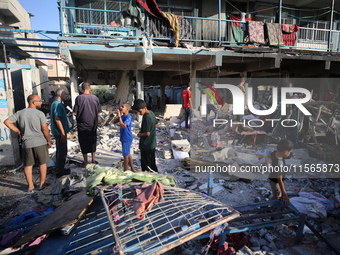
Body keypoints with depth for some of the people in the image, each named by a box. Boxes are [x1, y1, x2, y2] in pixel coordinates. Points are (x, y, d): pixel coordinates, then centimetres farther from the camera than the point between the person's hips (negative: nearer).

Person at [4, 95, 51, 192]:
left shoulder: (20, 113, 4)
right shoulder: (39, 113, -10)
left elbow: (7, 122, 1)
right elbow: (45, 129, -13)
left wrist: (19, 132, 5)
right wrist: (48, 141, 0)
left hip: (26, 143, 4)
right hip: (40, 142, -3)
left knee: (28, 165, 13)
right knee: (42, 163, 10)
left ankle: (30, 186, 19)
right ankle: (42, 184, 16)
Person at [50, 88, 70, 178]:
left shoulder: (54, 103, 15)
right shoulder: (58, 104, -17)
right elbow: (57, 119, -23)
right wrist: (63, 133, -22)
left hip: (57, 132, 11)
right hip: (60, 132, -11)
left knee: (59, 151, 18)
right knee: (62, 152, -3)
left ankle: (60, 169, 28)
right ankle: (60, 171, 6)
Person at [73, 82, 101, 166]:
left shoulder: (79, 98, -13)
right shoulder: (95, 98, -5)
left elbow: (75, 112, -12)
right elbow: (99, 111, 3)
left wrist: (81, 112, 7)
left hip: (82, 124, -2)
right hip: (93, 124, 3)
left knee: (83, 143, 10)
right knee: (93, 142, 17)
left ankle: (85, 161, 20)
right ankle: (93, 160, 25)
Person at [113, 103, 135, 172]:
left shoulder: (128, 117, -20)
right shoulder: (122, 116, 6)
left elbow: (123, 126, -31)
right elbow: (114, 122, 11)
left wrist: (119, 116, -26)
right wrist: (117, 114, -3)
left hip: (127, 138, -9)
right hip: (123, 138, 9)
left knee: (126, 155, 2)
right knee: (128, 154, 17)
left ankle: (125, 171, 15)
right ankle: (132, 169, 29)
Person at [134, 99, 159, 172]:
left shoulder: (147, 117, -24)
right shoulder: (151, 113, 4)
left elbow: (147, 133, -27)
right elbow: (157, 124, 19)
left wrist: (139, 134, -7)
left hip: (146, 145, -10)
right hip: (152, 144, 10)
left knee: (145, 165, 2)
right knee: (152, 163, 21)